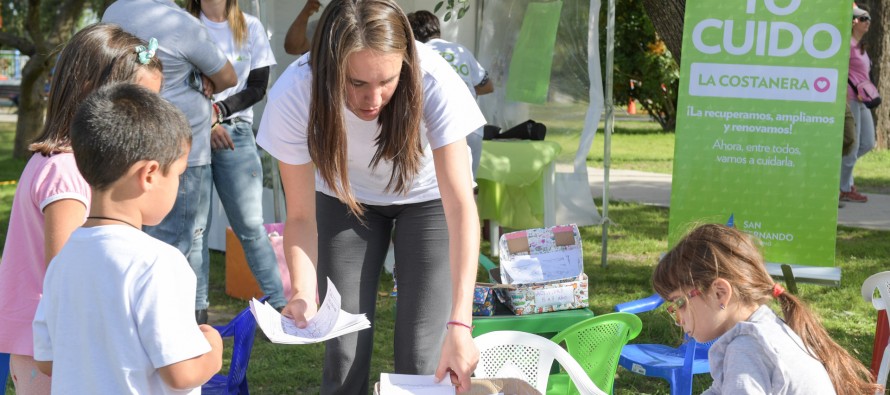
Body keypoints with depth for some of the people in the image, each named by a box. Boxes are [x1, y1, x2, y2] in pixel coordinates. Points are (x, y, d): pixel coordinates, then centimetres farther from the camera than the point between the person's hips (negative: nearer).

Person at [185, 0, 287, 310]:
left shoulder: (250, 28, 8)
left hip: (234, 133, 0)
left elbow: (257, 88, 5)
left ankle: (279, 306, 1)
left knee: (251, 225, -3)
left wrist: (218, 111, -9)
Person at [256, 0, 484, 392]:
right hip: (345, 197, 1)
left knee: (423, 354, -8)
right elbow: (302, 217, -23)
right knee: (344, 349, -3)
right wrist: (304, 294, -42)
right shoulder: (292, 97, -33)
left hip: (428, 195, -1)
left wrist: (460, 323, -48)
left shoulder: (432, 82, -37)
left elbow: (461, 206, -38)